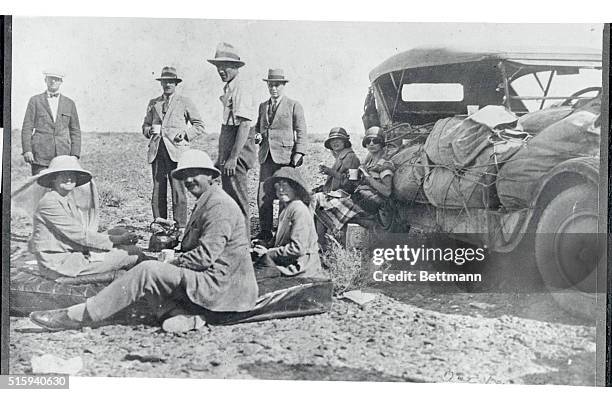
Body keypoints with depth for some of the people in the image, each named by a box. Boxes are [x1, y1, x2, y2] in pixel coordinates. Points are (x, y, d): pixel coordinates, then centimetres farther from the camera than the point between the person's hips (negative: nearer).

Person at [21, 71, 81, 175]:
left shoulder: (69, 103, 14)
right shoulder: (35, 101, 9)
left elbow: (75, 131, 13)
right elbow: (27, 127, 5)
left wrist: (75, 155, 3)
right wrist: (27, 150, -6)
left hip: (63, 154, 1)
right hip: (40, 155, -1)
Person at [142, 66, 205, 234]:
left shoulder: (184, 102, 10)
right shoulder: (153, 103, 20)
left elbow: (199, 126, 11)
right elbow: (145, 126, 25)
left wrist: (185, 134, -5)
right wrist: (150, 130, 2)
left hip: (176, 150, -3)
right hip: (156, 151, 3)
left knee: (178, 190, -9)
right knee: (157, 190, 1)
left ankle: (181, 226, -4)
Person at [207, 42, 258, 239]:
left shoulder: (239, 91, -13)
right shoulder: (227, 90, 17)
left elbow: (245, 126, -20)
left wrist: (233, 157, -22)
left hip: (237, 154, -10)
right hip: (228, 155, 10)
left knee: (237, 200, -6)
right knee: (229, 198, 15)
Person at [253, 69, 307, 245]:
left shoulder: (294, 106, 3)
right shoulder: (263, 106, 18)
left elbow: (301, 132, -1)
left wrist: (298, 154, -10)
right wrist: (257, 135, 6)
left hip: (285, 156, -4)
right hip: (266, 156, 5)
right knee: (263, 196, -1)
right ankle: (265, 233, 7)